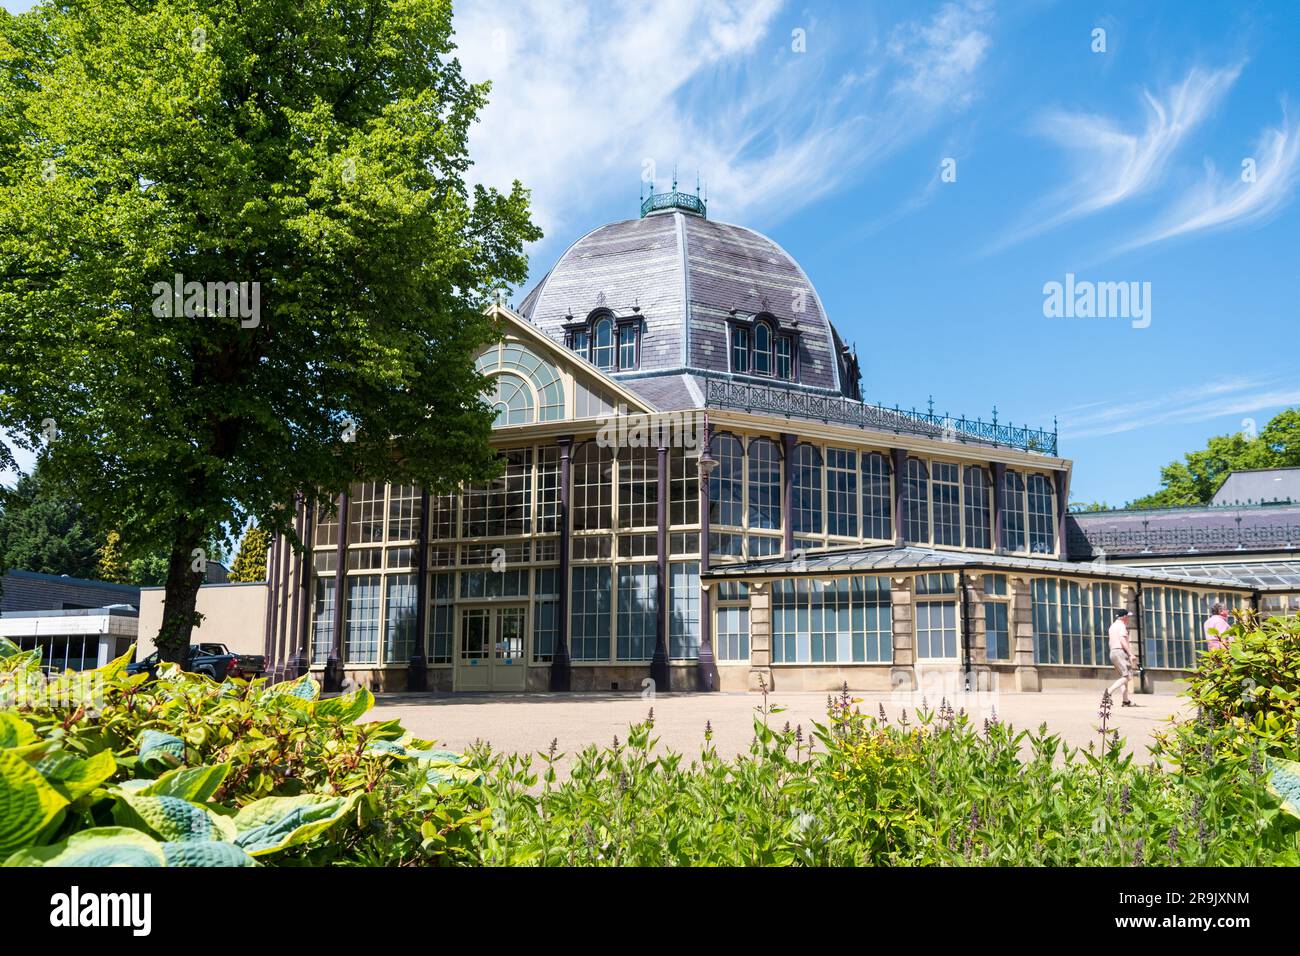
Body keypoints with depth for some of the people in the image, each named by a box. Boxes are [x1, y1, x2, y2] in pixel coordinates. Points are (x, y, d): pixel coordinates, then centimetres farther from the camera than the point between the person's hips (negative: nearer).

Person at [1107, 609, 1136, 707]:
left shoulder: (1112, 626, 21)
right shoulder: (1121, 626, -7)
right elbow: (1123, 640, -19)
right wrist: (1130, 654, -22)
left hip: (1112, 652, 10)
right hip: (1121, 652, -10)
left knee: (1124, 676, 11)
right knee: (1126, 676, -12)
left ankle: (1126, 701, 6)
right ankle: (1110, 690, -27)